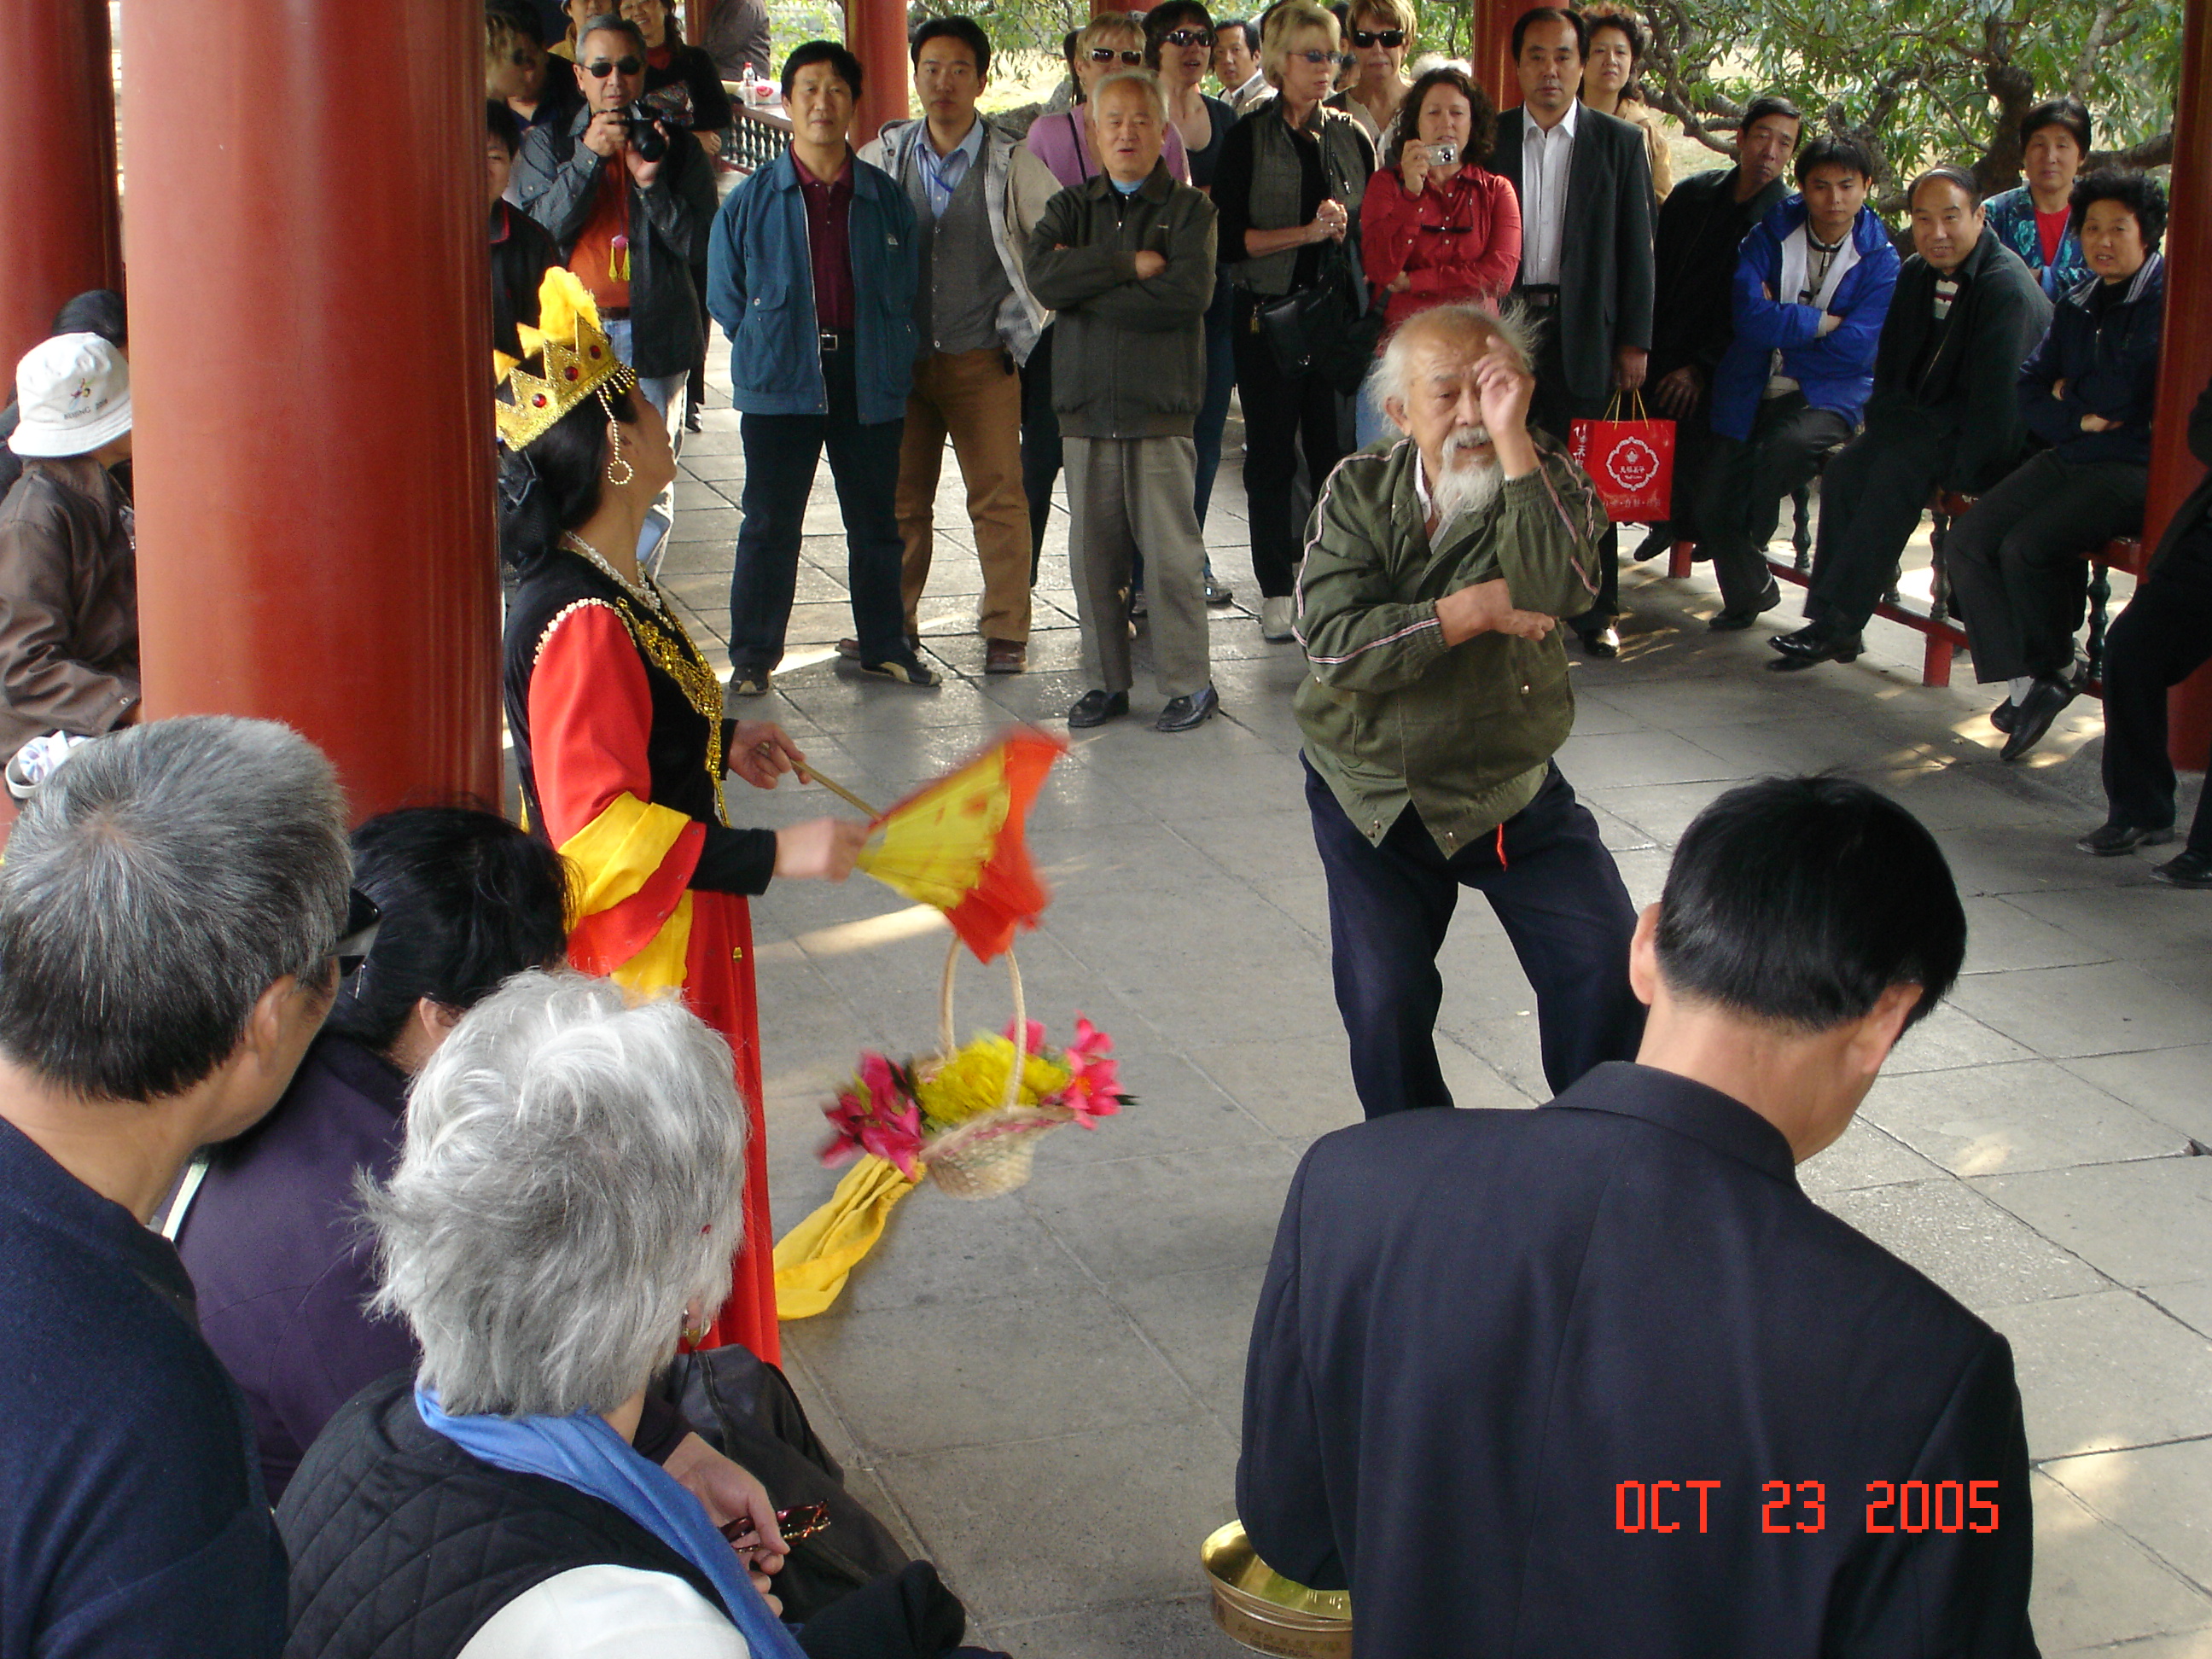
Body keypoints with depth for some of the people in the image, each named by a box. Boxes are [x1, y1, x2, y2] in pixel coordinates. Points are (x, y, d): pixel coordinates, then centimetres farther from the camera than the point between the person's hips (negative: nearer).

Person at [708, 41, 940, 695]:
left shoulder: (886, 198, 5)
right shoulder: (750, 201, 2)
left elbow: (907, 291, 12)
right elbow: (725, 298, 8)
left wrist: (889, 361, 4)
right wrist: (771, 351, 3)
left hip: (870, 384, 2)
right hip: (780, 385, -1)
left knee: (875, 522, 10)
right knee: (770, 525, 1)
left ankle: (884, 646, 24)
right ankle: (752, 657, 11)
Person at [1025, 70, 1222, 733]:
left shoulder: (1188, 210, 3)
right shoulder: (1071, 207, 14)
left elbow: (1188, 295, -14)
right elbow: (1042, 274, -6)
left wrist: (1085, 288, -8)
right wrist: (1131, 264, -12)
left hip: (1160, 408, -3)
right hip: (1085, 405, 3)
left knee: (1171, 552, -3)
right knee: (1092, 552, 5)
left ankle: (1189, 684, 7)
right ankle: (1106, 682, 16)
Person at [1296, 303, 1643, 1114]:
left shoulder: (1545, 480, -8)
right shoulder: (1359, 491, -7)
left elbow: (1558, 591, -31)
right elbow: (1334, 643, -20)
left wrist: (1512, 439, -32)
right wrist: (1476, 611, -23)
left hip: (1515, 790, 0)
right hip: (1373, 796, 0)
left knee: (1610, 968, -9)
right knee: (1383, 1001, -7)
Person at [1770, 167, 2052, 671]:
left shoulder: (2006, 286, -19)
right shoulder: (1915, 274, 7)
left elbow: (1998, 398, -22)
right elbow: (1889, 368, 14)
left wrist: (1961, 475, -20)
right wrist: (1884, 428, -3)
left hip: (1995, 438, -8)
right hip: (1928, 420, 8)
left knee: (1899, 471, -30)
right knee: (1847, 468, -14)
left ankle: (1835, 623, -27)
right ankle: (1830, 623, -16)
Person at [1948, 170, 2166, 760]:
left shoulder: (2168, 301, -9)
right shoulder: (2077, 306, 16)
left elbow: (2127, 399, -14)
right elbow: (2030, 389, 12)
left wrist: (2071, 396, 2)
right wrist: (2078, 419, -7)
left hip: (2137, 467, -8)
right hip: (2071, 457, 8)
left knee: (2026, 549, -25)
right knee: (1966, 541, -9)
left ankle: (2051, 671, 1)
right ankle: (2025, 682, -8)